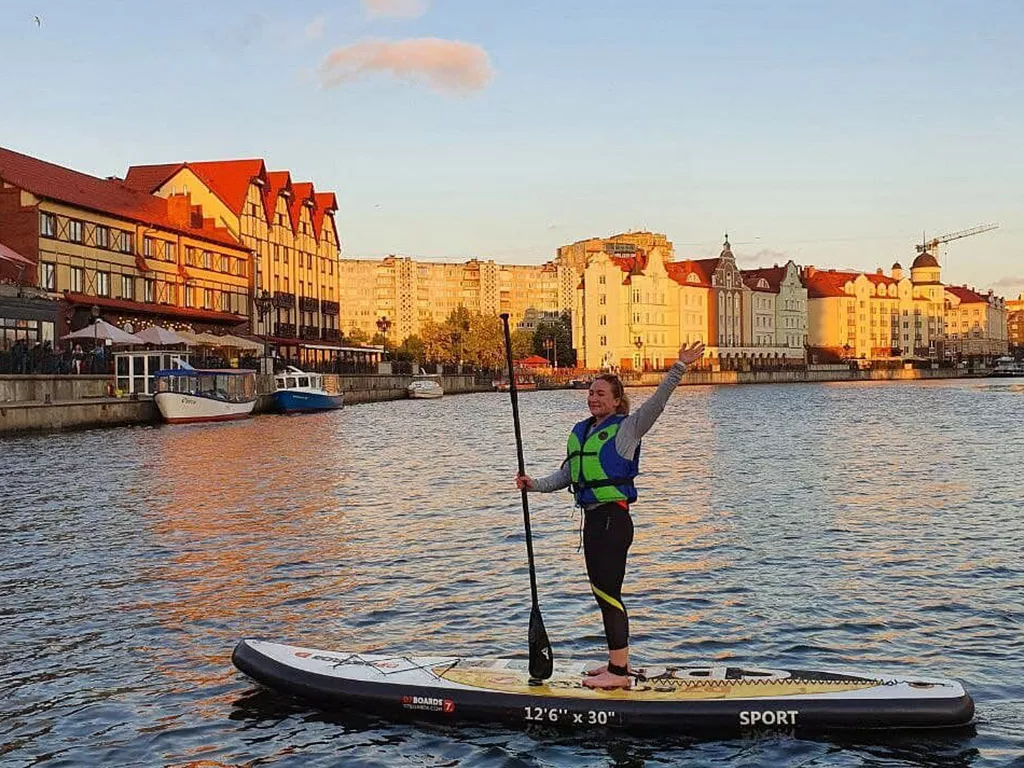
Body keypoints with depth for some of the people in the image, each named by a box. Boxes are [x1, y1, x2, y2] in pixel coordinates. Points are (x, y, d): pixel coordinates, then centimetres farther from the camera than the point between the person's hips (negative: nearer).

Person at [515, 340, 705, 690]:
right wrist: (534, 484, 7)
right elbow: (565, 475, 20)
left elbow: (657, 402, -17)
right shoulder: (580, 431, 16)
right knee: (603, 592, 14)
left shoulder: (626, 428, -5)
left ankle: (619, 672, 0)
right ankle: (618, 662, 26)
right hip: (593, 519, 8)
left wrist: (679, 367, -27)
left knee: (608, 593, -7)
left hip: (613, 519, -8)